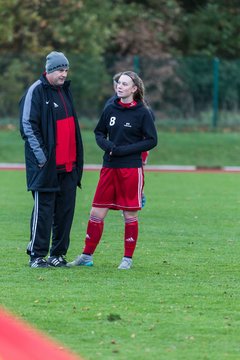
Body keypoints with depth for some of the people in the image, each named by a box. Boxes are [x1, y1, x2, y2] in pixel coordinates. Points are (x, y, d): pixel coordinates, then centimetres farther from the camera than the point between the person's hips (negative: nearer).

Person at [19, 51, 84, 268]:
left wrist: (76, 157, 15)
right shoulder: (36, 91, -8)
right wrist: (42, 157, -16)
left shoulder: (65, 90, 16)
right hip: (47, 165, -7)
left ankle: (58, 254, 15)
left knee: (65, 209, 7)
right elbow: (28, 126, -12)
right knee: (44, 210, -4)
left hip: (68, 165, 7)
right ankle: (37, 255, 2)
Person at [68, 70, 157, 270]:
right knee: (97, 212, 3)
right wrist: (107, 145, -6)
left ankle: (128, 258, 14)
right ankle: (87, 255, 11)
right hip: (110, 167, 4)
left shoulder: (142, 113, -6)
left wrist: (124, 150, -14)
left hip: (132, 169, -4)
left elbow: (151, 140, -6)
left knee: (130, 214, 3)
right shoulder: (110, 109, 6)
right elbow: (99, 132, 16)